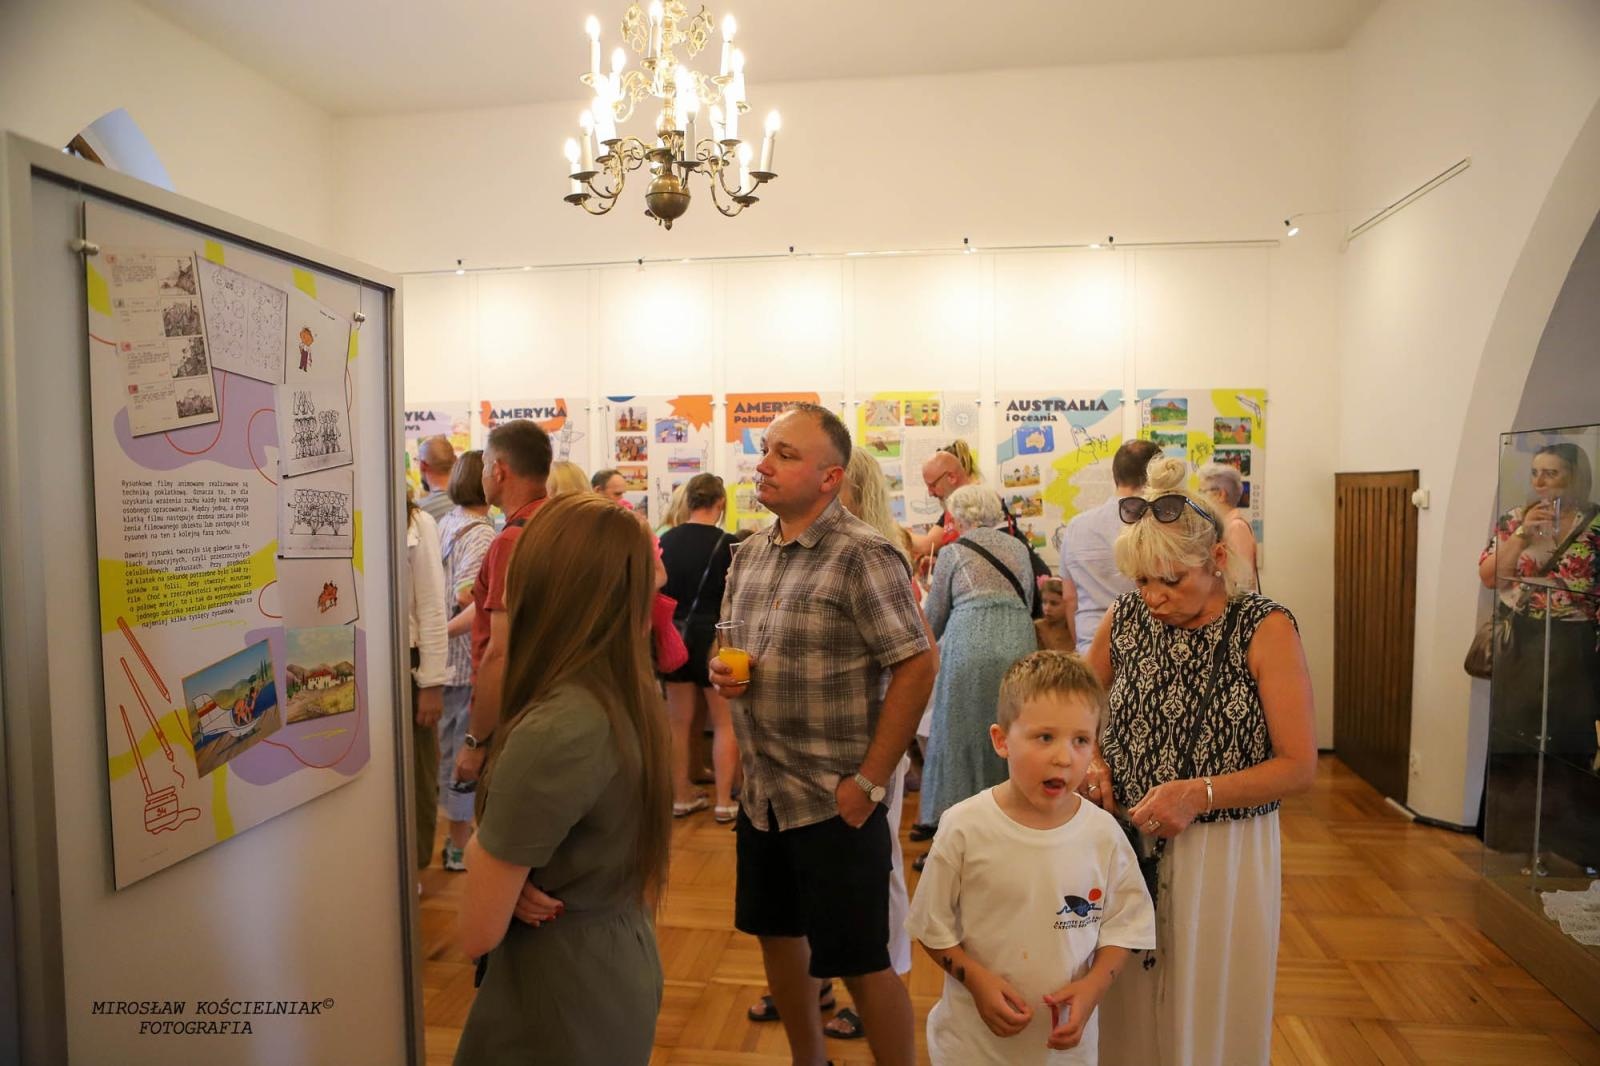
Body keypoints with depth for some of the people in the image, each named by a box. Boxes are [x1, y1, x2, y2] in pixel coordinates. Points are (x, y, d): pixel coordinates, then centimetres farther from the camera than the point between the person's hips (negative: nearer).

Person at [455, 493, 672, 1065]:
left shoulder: (553, 731, -31)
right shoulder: (631, 696, -6)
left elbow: (478, 933, -21)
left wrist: (480, 846, -4)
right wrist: (513, 872, -11)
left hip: (562, 1003, -7)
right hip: (624, 970, 7)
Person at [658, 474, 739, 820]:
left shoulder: (665, 540, -1)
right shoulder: (727, 543, -12)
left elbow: (656, 589, 8)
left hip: (675, 636, 4)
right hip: (714, 637, -4)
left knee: (679, 721, 13)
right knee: (725, 723, 8)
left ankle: (681, 796, 23)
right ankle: (724, 802, 12)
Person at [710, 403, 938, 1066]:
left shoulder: (862, 556, -16)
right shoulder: (749, 554, 7)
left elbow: (917, 665, -18)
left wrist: (870, 782, -18)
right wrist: (722, 670, -5)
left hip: (834, 799, -7)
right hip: (760, 791, 7)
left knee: (860, 961, 6)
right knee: (777, 935, 21)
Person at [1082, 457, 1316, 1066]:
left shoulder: (1265, 629, -11)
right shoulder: (1123, 619, -1)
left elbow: (1300, 766, -11)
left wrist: (1200, 793, -22)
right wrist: (1091, 762, -5)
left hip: (1223, 856, -3)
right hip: (1127, 847, 3)